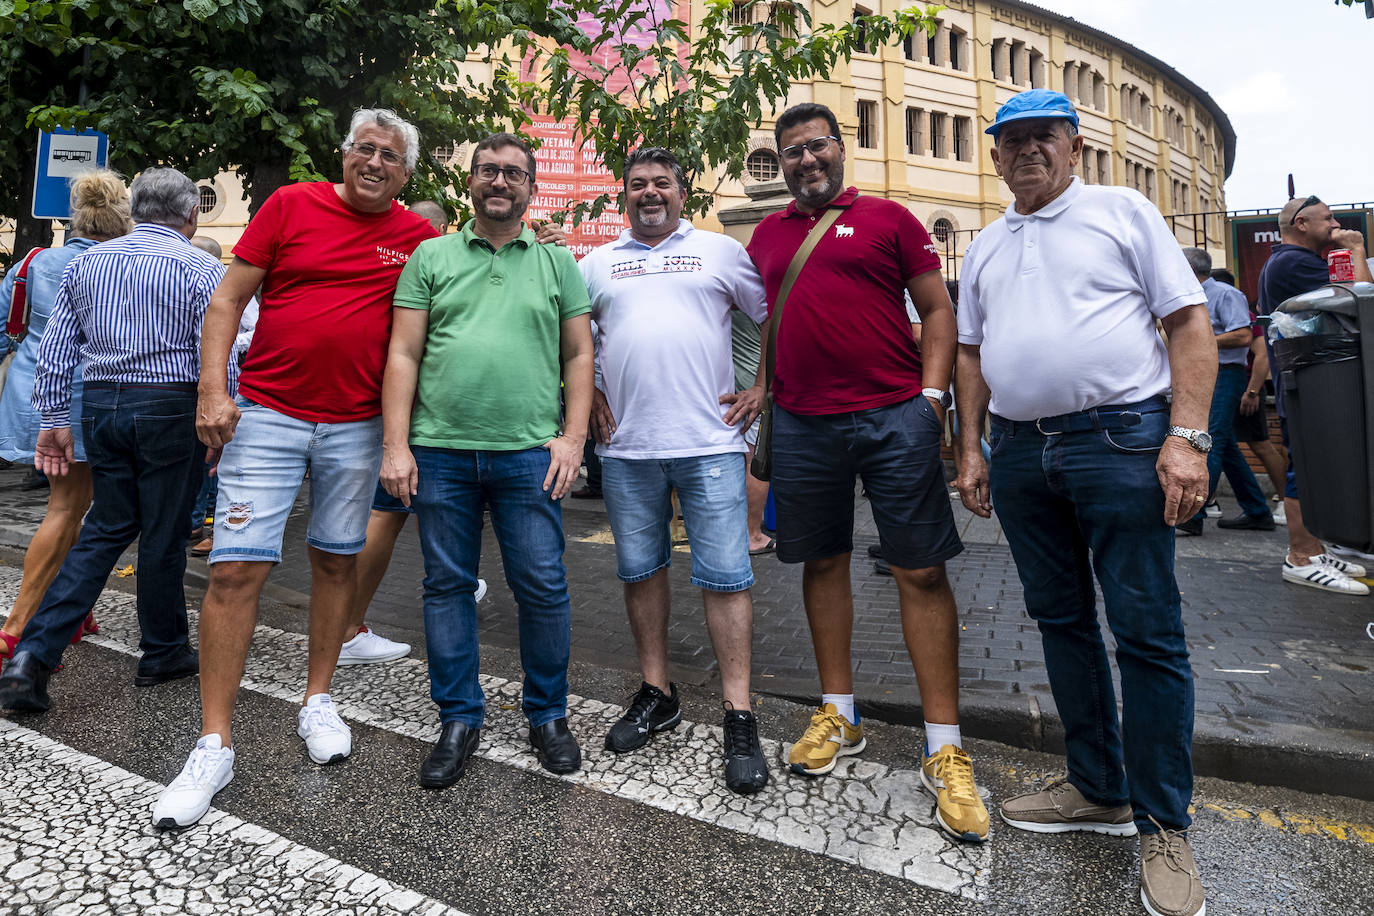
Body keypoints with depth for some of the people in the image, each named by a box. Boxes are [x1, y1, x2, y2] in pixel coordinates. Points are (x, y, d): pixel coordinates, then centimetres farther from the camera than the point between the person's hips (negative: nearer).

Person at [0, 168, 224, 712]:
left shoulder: (87, 263, 11)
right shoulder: (201, 268, -5)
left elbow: (56, 346, 10)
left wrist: (55, 419, 14)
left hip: (100, 404, 5)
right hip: (169, 407, -5)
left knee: (105, 529, 14)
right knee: (163, 535, 6)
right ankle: (163, 654, 21)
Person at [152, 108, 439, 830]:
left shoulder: (418, 236, 6)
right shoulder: (291, 205, 3)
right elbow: (229, 297, 1)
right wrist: (212, 389, -8)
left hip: (356, 426, 2)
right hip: (266, 412, -1)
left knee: (337, 559, 11)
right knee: (237, 567, -6)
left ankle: (318, 701, 29)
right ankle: (214, 744, 5)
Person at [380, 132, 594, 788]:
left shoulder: (558, 262, 12)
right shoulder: (431, 256, 11)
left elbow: (579, 354, 9)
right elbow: (403, 353, 6)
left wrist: (573, 437, -2)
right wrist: (395, 446, -2)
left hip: (528, 453, -1)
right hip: (439, 451, 1)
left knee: (543, 587, 0)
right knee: (447, 586, 8)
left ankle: (547, 714, 20)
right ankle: (459, 721, 23)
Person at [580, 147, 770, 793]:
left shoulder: (720, 251, 8)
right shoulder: (598, 263, 15)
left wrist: (761, 390, 1)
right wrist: (588, 398, 9)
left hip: (710, 443, -3)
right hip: (626, 448, 3)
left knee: (725, 576, -4)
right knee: (641, 570, 10)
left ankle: (739, 718, 5)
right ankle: (656, 694, 26)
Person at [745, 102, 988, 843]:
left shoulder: (887, 218, 6)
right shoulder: (767, 234, 16)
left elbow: (937, 310, 3)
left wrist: (932, 394, -8)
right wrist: (757, 389, 9)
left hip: (894, 418, -3)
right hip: (802, 422, 4)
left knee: (921, 572, -2)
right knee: (822, 562, 11)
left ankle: (944, 748, 8)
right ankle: (840, 715, 27)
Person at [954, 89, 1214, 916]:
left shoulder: (1125, 211, 4)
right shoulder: (986, 248, 18)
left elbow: (1191, 323, -3)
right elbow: (972, 354, 18)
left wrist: (1188, 437, -13)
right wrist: (971, 448, 10)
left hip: (1120, 438, -5)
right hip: (1020, 450, 5)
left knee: (1147, 631, -2)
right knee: (1062, 621, 11)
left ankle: (1164, 824, 13)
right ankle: (1099, 790, 26)